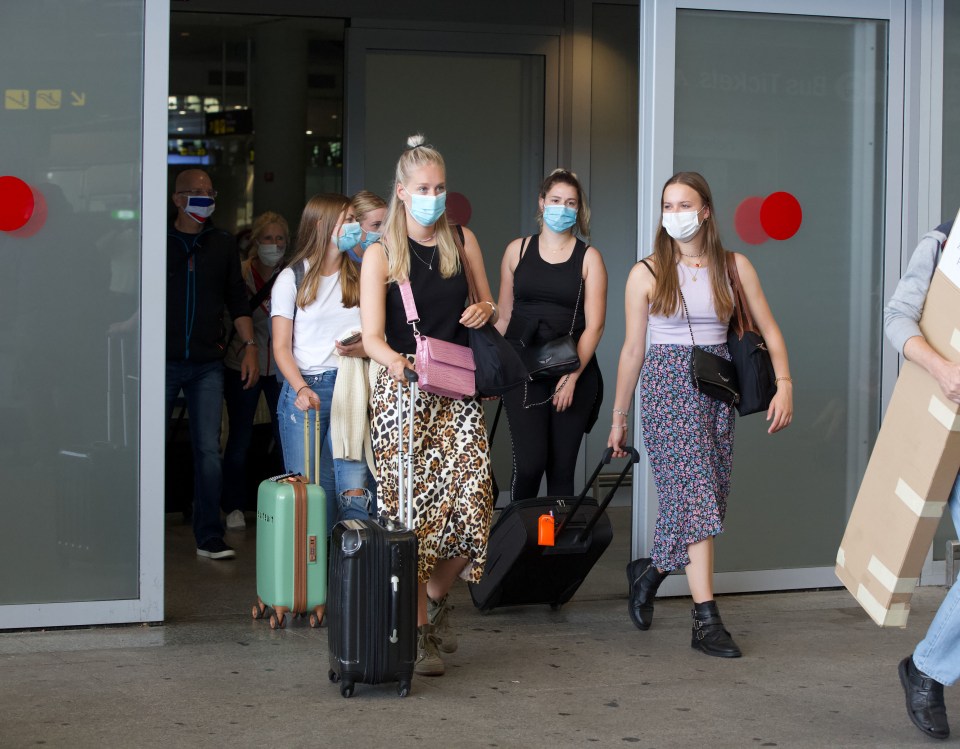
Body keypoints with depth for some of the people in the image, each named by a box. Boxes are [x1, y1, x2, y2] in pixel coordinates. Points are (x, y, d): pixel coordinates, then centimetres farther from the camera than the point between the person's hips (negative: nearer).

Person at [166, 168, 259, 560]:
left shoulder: (223, 245, 11)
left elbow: (237, 300, 15)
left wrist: (249, 345, 6)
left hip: (207, 365, 2)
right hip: (163, 362, -2)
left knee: (208, 450, -1)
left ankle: (209, 538, 4)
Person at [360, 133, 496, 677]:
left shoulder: (463, 241, 11)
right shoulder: (381, 255, 0)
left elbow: (489, 306, 23)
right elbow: (371, 334, -10)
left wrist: (485, 311, -2)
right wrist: (394, 360, -32)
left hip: (456, 391, 3)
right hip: (401, 388, -3)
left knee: (471, 505, -7)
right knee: (411, 508, -7)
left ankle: (437, 596, 20)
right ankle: (420, 631, 2)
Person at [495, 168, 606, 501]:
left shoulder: (588, 258, 4)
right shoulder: (518, 250, 8)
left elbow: (594, 325, -2)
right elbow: (504, 316, 11)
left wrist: (572, 376, -13)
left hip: (573, 372, 0)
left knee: (561, 468, 2)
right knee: (529, 463, -12)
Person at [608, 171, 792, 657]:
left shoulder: (734, 267, 7)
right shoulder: (647, 274, 2)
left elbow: (769, 329, 6)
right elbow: (632, 350, 7)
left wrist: (784, 384, -9)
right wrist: (619, 417, 9)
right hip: (667, 384, -3)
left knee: (707, 499, 3)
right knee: (694, 493, -13)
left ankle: (650, 571, 30)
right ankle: (706, 620, -15)